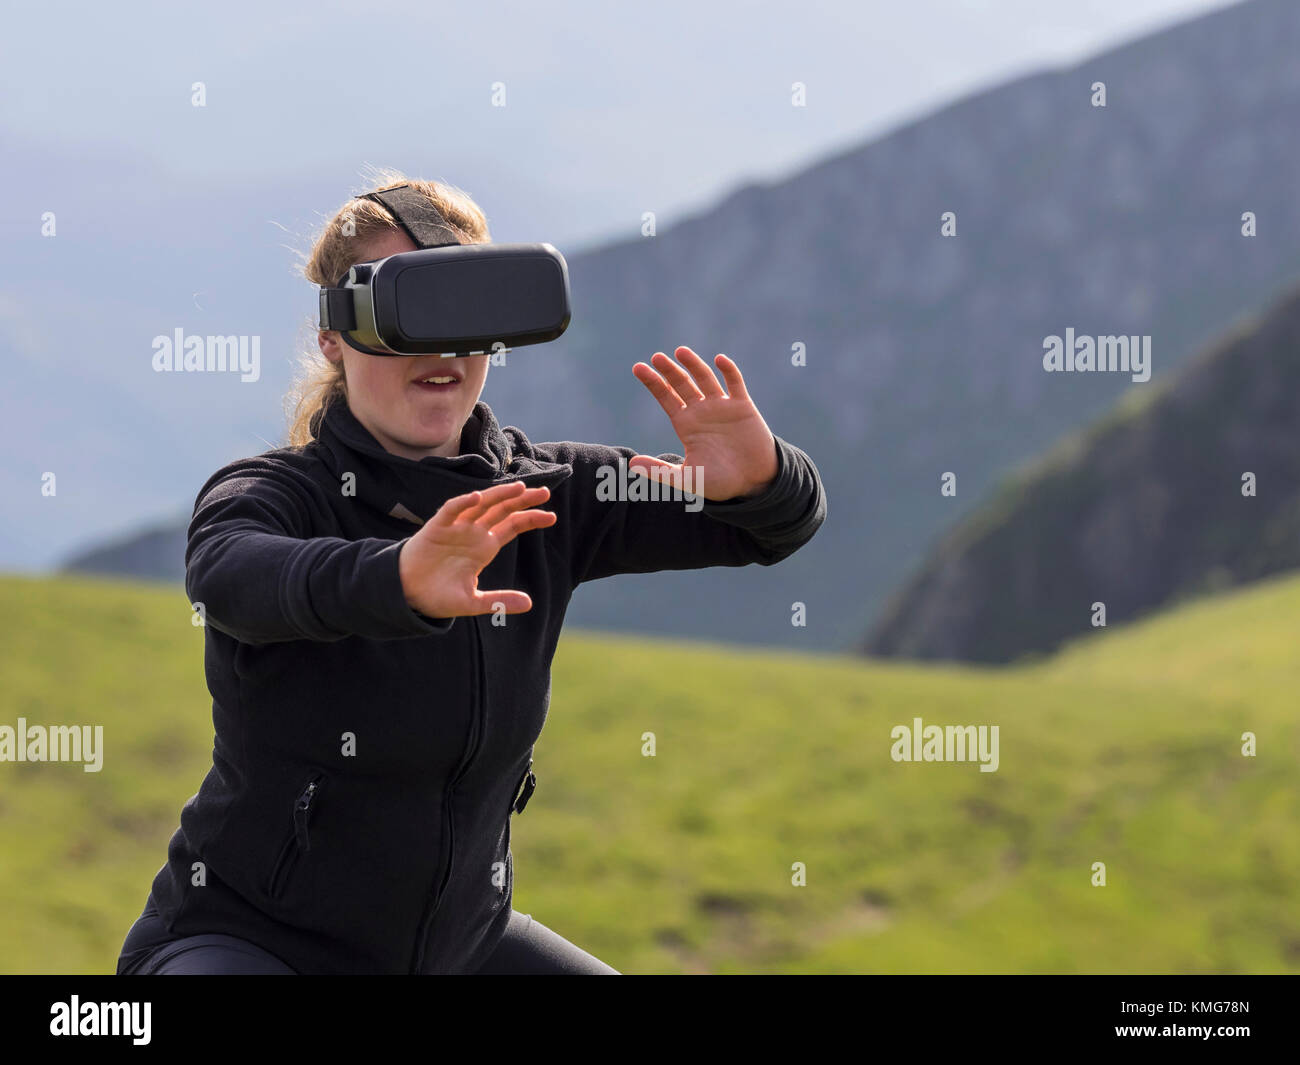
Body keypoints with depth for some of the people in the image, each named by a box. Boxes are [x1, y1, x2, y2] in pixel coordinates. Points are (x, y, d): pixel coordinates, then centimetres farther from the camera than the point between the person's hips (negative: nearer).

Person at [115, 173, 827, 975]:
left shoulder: (545, 498, -4)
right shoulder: (272, 495, -18)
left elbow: (786, 520, -5)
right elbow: (234, 576, -43)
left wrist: (757, 475, -32)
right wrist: (398, 580, -65)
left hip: (460, 935, 6)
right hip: (244, 934, -6)